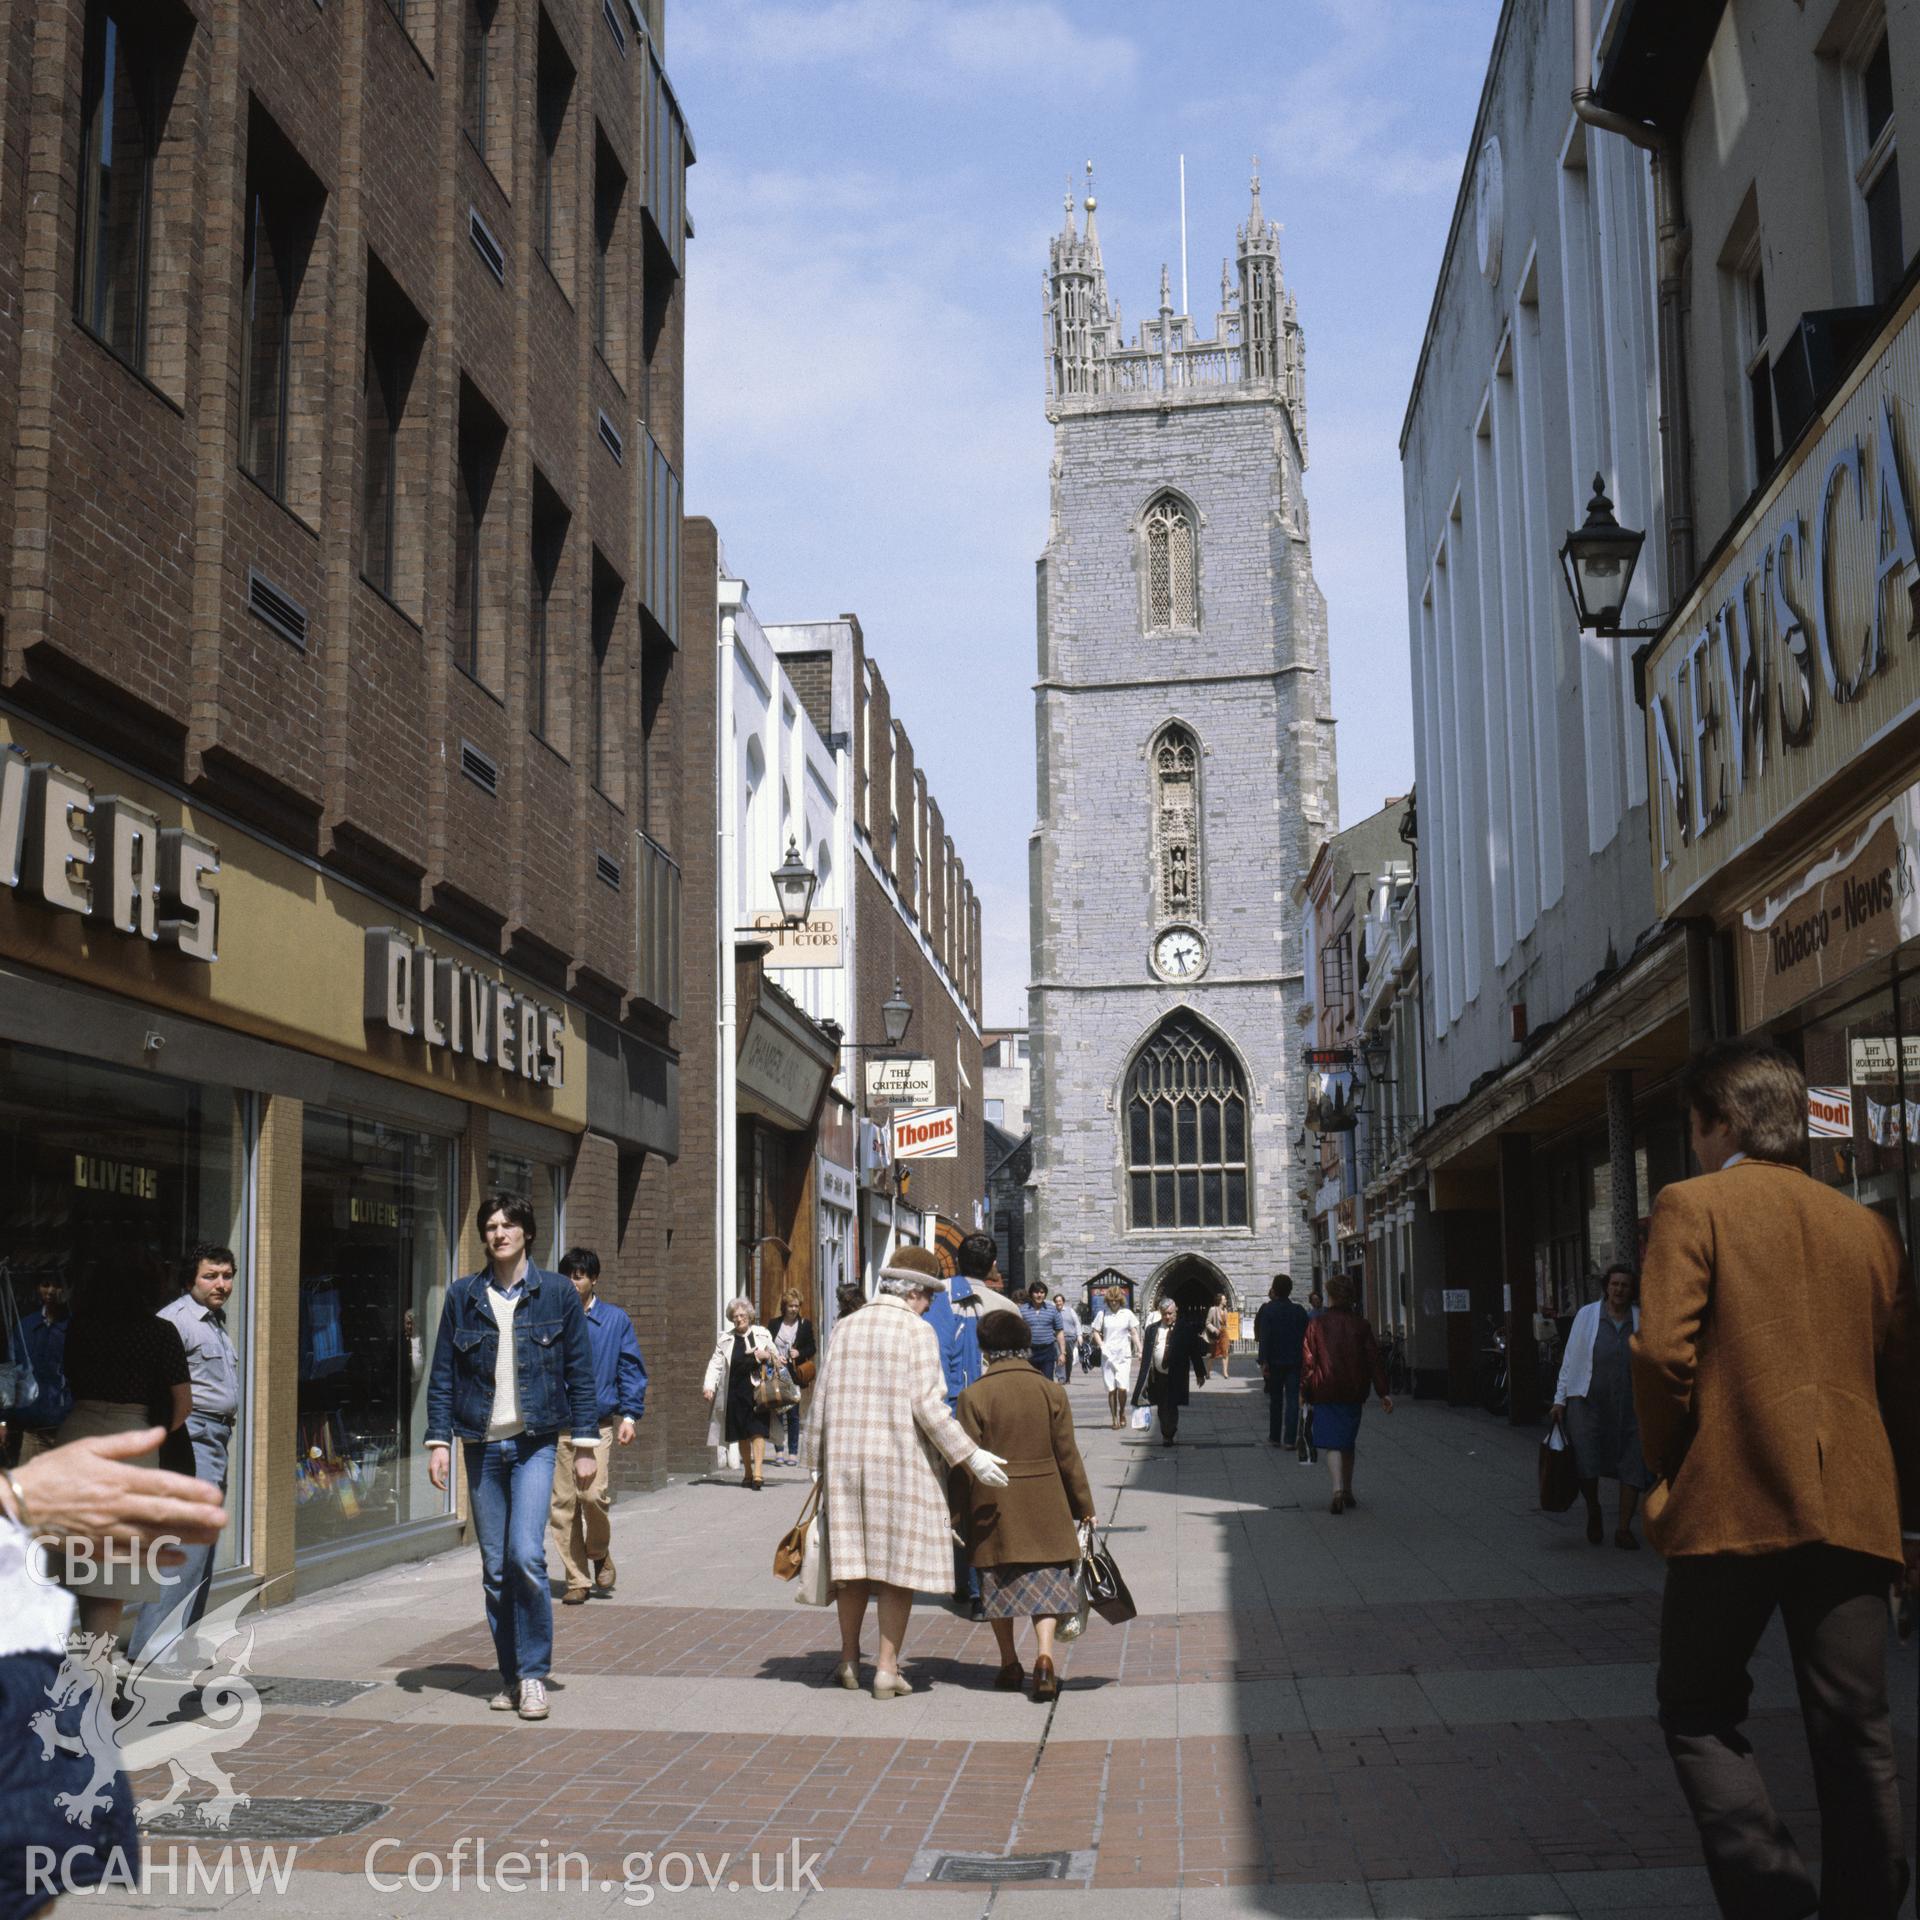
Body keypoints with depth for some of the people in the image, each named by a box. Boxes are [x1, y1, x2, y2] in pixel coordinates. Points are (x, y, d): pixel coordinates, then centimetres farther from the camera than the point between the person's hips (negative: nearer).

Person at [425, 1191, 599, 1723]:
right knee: (494, 1567, 5)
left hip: (534, 1443, -2)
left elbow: (580, 1373, 4)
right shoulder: (463, 1296, 5)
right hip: (481, 1444, 2)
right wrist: (438, 1440, -1)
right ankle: (511, 1677, 17)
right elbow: (442, 1375, 7)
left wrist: (585, 1443, 1)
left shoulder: (557, 1294, 2)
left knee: (526, 1555, -15)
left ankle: (534, 1674, -2)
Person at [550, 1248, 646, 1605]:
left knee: (593, 1494, -16)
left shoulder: (616, 1319, 6)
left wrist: (630, 1416, -3)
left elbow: (631, 1370, 6)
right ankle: (577, 1579, 10)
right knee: (563, 1503, 0)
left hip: (599, 1424, -2)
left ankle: (599, 1554, 13)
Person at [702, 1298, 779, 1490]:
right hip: (735, 1393, 2)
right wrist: (709, 1386, -9)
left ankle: (758, 1473, -17)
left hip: (757, 1391, -2)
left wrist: (766, 1356, -7)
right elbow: (715, 1364, 5)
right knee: (741, 1435, 7)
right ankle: (747, 1474, 19)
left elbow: (777, 1359, 15)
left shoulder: (762, 1335, 7)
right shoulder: (725, 1339, 9)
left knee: (757, 1432, -12)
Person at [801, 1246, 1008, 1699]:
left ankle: (850, 1662, 23)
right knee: (899, 1563, 3)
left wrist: (818, 1460, 18)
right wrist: (970, 1457, -10)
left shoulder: (844, 1329, 8)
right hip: (902, 1461, -5)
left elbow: (822, 1396, 10)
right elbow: (927, 1405, -14)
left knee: (853, 1561, 14)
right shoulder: (918, 1331, -7)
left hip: (846, 1458, 5)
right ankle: (887, 1669, 3)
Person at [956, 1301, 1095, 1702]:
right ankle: (1044, 1658, -12)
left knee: (998, 1585, 13)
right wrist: (1084, 1506, 10)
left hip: (994, 1508, -1)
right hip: (1045, 1506, 1)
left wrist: (961, 1512, 4)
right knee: (1046, 1584, 6)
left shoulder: (974, 1396, -8)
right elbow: (1067, 1456, 0)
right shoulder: (1052, 1392, -3)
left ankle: (1010, 1665, 20)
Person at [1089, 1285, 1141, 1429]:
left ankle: (1122, 1412, 15)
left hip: (1124, 1355, -1)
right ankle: (1114, 1418, 10)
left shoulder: (1127, 1313, 4)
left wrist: (1140, 1351, -4)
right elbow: (1096, 1332, 9)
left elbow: (1134, 1333, 5)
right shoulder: (1103, 1313, 4)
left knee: (1122, 1388, -10)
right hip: (1108, 1356, 1)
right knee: (1111, 1389, 0)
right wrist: (1102, 1346, -7)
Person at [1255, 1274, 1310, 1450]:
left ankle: (1275, 1437, 17)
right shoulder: (1299, 1310, 1)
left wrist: (1264, 1361, -14)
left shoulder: (1268, 1310, -8)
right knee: (1293, 1399, 0)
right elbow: (1306, 1335, 6)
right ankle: (1290, 1439, -6)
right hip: (1295, 1362, 1)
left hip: (1274, 1362, -1)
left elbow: (1264, 1337, -14)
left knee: (1275, 1400, 11)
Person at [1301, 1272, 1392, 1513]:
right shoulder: (1361, 1325, 1)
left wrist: (1304, 1389, 4)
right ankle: (1348, 1492, 25)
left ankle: (1338, 1490, -25)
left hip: (1325, 1392, -3)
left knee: (1332, 1444, -5)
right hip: (1353, 1393, 3)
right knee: (1348, 1443, 18)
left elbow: (1307, 1360, -4)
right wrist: (1383, 1392, 2)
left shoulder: (1317, 1325, -5)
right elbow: (1374, 1360, 1)